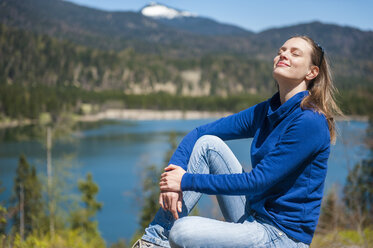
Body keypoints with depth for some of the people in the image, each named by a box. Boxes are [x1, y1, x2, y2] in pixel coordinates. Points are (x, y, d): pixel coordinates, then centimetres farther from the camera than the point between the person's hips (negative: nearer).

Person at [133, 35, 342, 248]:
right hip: (254, 216, 8)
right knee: (207, 143, -6)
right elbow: (200, 133, 6)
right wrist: (174, 172, -12)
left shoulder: (310, 122, -18)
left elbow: (257, 182, -21)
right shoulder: (265, 111, 7)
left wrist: (187, 181, -17)